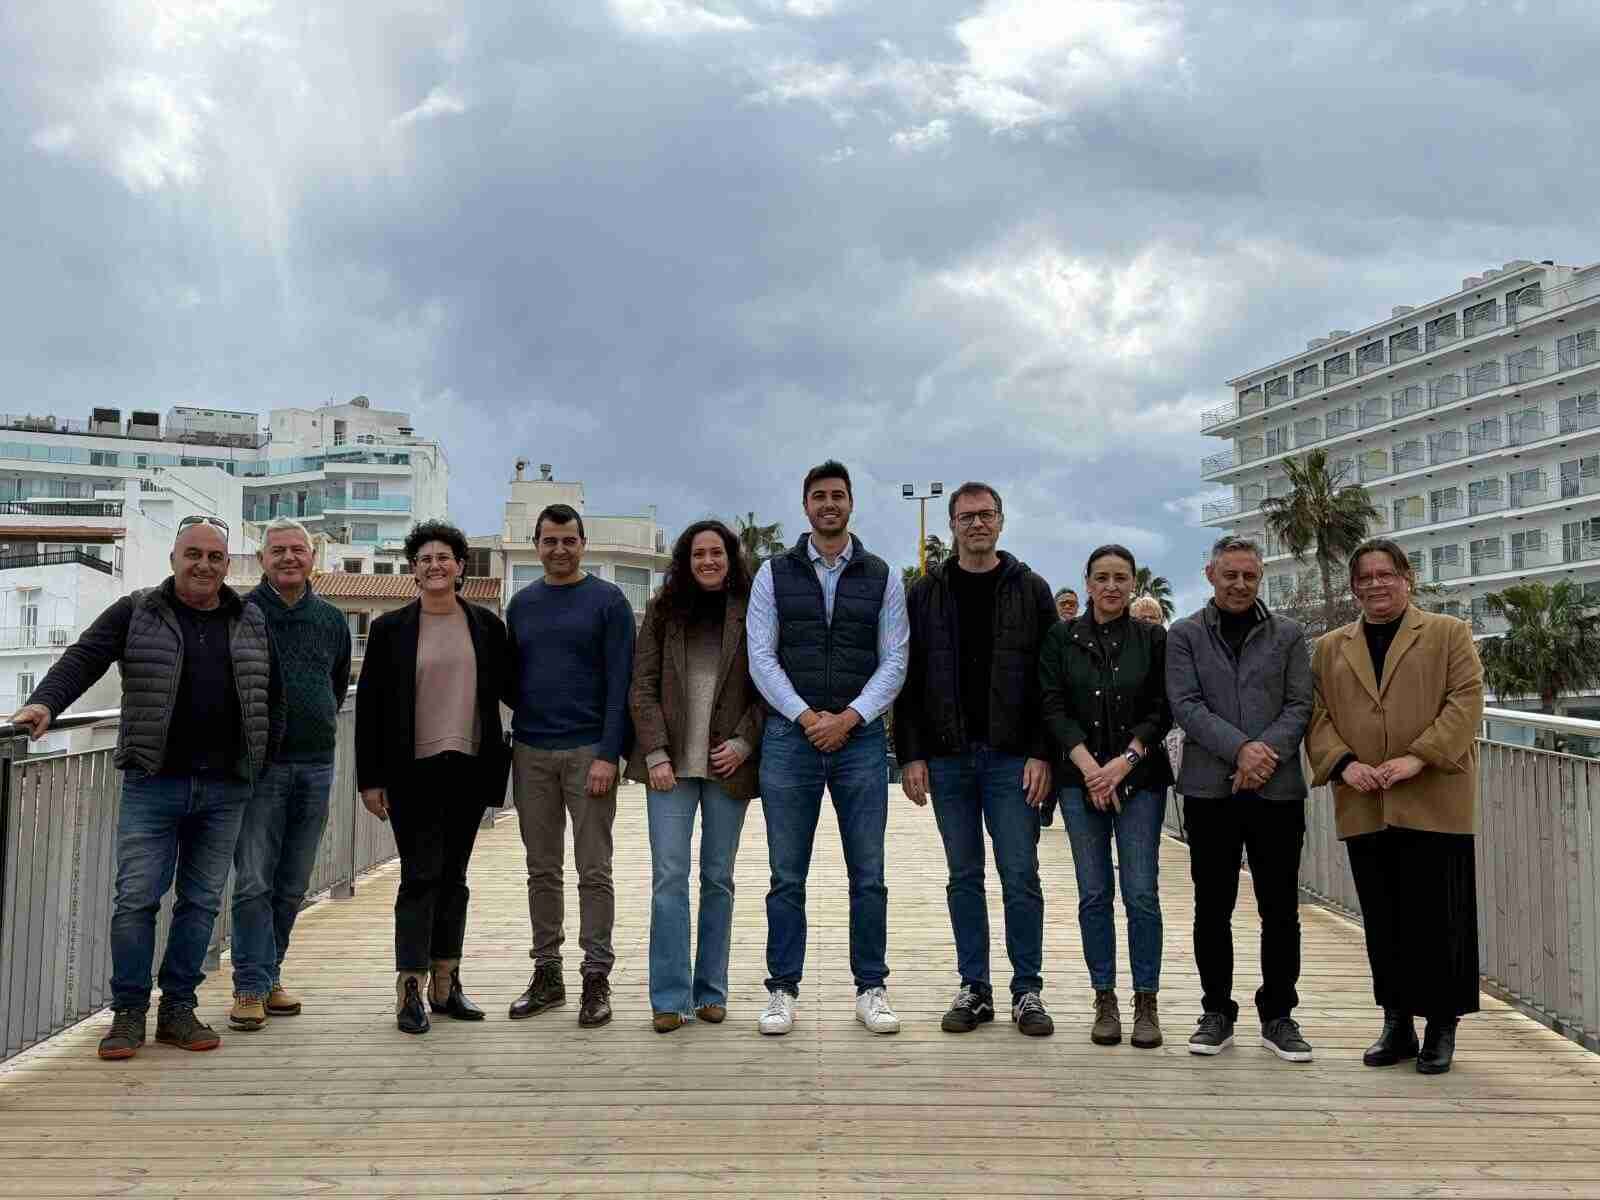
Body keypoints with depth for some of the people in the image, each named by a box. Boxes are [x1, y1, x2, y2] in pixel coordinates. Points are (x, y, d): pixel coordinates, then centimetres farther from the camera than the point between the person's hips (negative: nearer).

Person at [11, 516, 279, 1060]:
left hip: (225, 790, 2)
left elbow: (271, 695, 16)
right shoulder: (136, 612, 4)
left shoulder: (252, 622, 11)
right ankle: (128, 1013, 12)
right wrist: (45, 702, -23)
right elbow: (83, 658, -5)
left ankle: (178, 1009, 20)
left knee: (201, 902, 8)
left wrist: (269, 760, 11)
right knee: (136, 899, -2)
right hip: (152, 785, -2)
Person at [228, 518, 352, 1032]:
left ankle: (268, 977, 22)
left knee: (292, 886, 10)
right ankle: (251, 988, 3)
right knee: (254, 881, -4)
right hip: (259, 763, -4)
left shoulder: (332, 620, 10)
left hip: (316, 764, 4)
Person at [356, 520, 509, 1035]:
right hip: (412, 771, -2)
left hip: (468, 769, 2)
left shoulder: (487, 625, 6)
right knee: (420, 876, -4)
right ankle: (410, 992, 4)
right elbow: (368, 704, 2)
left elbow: (504, 689, 11)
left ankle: (446, 984, 21)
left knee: (454, 877, 10)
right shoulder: (390, 628, 2)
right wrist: (370, 778, -2)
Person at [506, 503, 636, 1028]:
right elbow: (511, 678, 18)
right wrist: (523, 714, -2)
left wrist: (608, 754, -14)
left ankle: (597, 976, 8)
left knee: (593, 871, 1)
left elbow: (619, 683, -7)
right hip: (531, 753, 4)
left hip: (588, 752, -4)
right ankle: (547, 974, 20)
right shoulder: (522, 604, 12)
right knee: (542, 870, 11)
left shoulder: (608, 600, -2)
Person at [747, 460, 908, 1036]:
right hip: (789, 736, 0)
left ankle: (871, 989, 16)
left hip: (860, 735, 1)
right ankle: (782, 990, 15)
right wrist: (805, 716, -10)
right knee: (787, 875, 4)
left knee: (868, 874, 4)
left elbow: (894, 661, 4)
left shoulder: (881, 577, 9)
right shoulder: (774, 573, 7)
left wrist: (850, 717, -9)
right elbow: (761, 657, 1)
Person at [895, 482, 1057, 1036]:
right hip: (948, 757, 2)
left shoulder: (1030, 590, 4)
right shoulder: (927, 593, 8)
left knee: (1020, 876, 0)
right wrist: (912, 754, -2)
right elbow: (908, 678, 6)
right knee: (964, 877, 9)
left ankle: (1027, 990, 13)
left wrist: (1041, 753, -8)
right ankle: (974, 989, 18)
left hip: (1012, 757, -2)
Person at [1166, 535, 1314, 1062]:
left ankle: (1278, 1015, 18)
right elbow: (1185, 705, -5)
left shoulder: (1288, 634, 9)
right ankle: (1217, 1013, 19)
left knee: (1280, 908, 5)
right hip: (1209, 789, -1)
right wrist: (1240, 749, -17)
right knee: (1212, 907, 6)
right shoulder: (1184, 635, 5)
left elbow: (1299, 705, 2)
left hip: (1278, 789, 1)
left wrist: (1267, 754, -13)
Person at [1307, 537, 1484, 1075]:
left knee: (1435, 918, 1)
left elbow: (1466, 702, -5)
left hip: (1433, 804, -3)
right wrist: (1343, 763, -9)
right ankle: (1396, 1025, 20)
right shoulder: (1330, 648, 14)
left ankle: (1441, 1028, 16)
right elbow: (1317, 715, 9)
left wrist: (1417, 757, -16)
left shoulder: (1449, 633, 5)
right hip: (1364, 809, 3)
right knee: (1382, 923, 9)